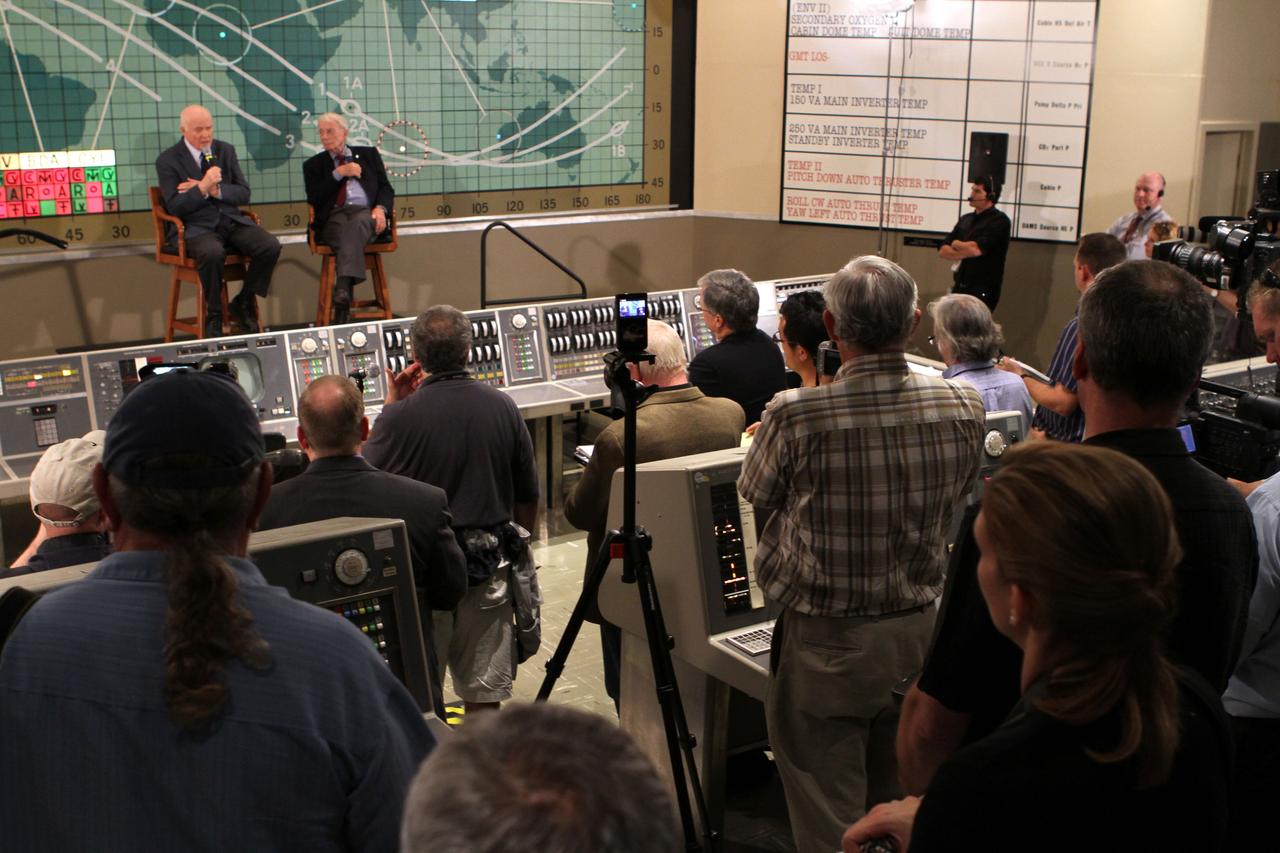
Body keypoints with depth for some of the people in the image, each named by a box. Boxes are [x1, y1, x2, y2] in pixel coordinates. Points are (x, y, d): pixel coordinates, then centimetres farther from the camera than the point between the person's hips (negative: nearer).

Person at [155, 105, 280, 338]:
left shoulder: (226, 150, 12)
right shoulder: (168, 160, -1)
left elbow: (243, 194, 8)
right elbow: (174, 207, -8)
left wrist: (215, 190, -10)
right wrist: (203, 187, -22)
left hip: (232, 222, 5)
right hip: (197, 228, -4)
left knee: (271, 246, -22)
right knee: (213, 253, -38)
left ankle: (243, 303, -1)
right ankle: (213, 315, -16)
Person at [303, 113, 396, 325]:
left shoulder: (368, 154, 24)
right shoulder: (314, 165, 21)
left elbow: (386, 188, 16)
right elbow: (314, 198, 6)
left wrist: (380, 208, -6)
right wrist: (338, 173, -1)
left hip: (366, 214, 0)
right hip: (332, 218, 0)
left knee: (356, 224, -39)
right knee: (345, 232, -37)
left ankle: (343, 288, -56)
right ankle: (344, 299, -52)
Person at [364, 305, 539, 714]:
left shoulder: (400, 415, -15)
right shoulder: (503, 408, -2)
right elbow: (528, 498, 7)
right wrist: (515, 547, 24)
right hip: (489, 566, 3)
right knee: (484, 692, 11)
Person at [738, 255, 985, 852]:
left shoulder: (795, 416, -22)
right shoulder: (963, 408, -10)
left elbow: (756, 496, -2)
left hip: (825, 643, -4)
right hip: (919, 632, 4)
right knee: (901, 804, 21)